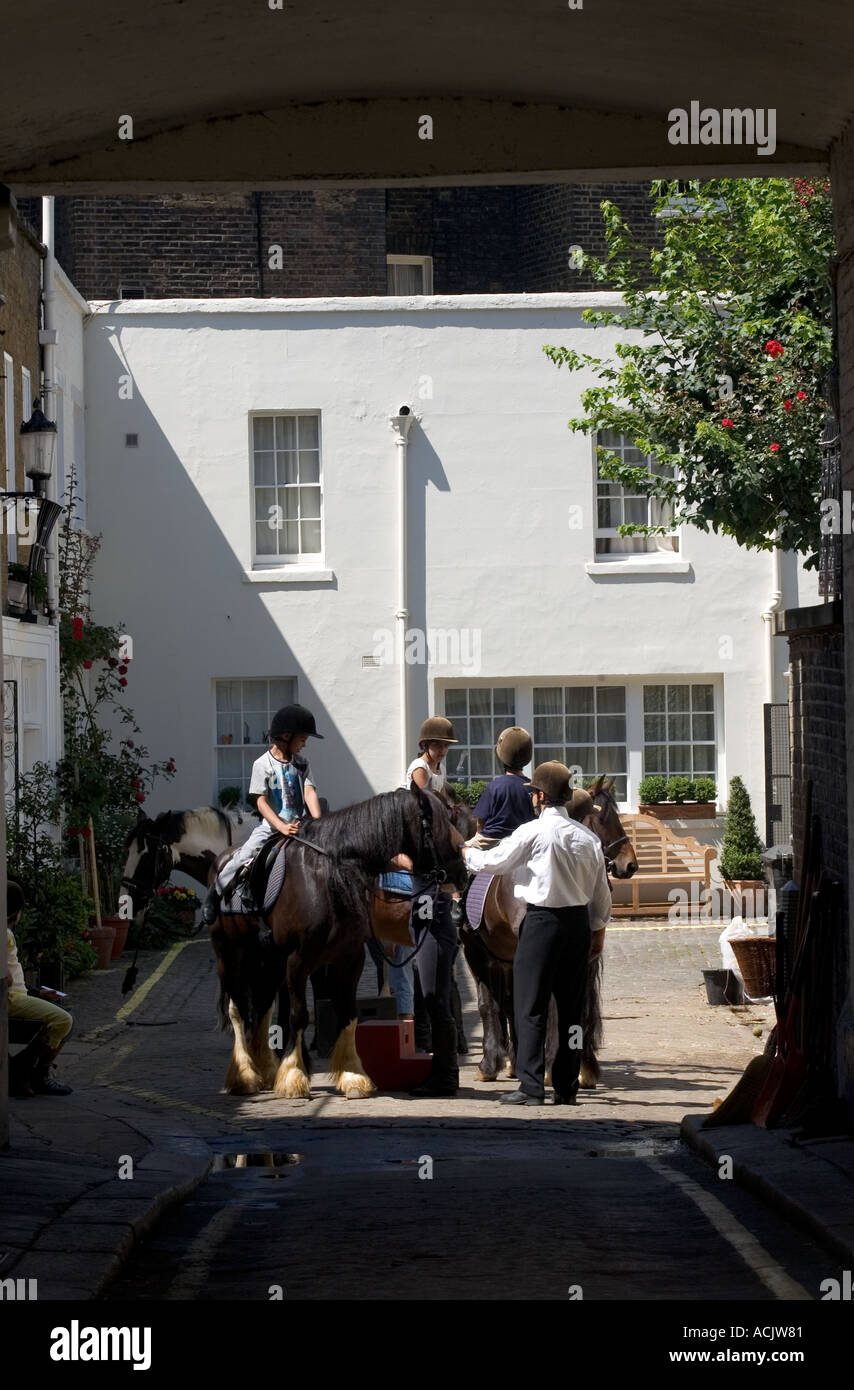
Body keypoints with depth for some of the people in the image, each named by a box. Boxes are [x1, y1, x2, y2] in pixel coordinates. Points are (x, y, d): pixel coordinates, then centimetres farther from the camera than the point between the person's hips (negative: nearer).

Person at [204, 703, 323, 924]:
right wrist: (281, 827, -25)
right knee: (242, 859, -15)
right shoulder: (263, 764, -7)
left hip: (299, 825, 4)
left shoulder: (301, 764, 6)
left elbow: (309, 792, -5)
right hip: (271, 825, -4)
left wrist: (318, 822, -22)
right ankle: (216, 893, 10)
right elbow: (261, 802, -12)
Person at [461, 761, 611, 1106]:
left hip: (541, 922, -5)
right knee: (571, 1006, 10)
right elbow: (602, 894, 10)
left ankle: (531, 1087, -5)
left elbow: (493, 861, 0)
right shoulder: (588, 838, 6)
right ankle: (567, 1087, 11)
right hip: (579, 922, 5)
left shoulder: (533, 832, -11)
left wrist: (467, 852, 20)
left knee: (530, 1006, -1)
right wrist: (595, 923, 25)